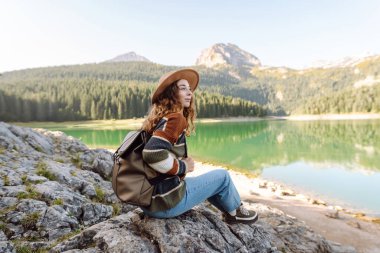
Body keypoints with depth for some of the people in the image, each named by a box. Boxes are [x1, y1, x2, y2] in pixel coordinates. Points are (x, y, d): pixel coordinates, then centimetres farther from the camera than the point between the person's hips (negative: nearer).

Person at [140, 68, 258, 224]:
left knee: (205, 181, 28)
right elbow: (153, 153, -31)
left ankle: (229, 211, 44)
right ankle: (235, 212, 35)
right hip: (166, 200, -9)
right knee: (222, 176, 8)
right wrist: (183, 166, -14)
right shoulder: (175, 118, -18)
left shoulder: (158, 118, 8)